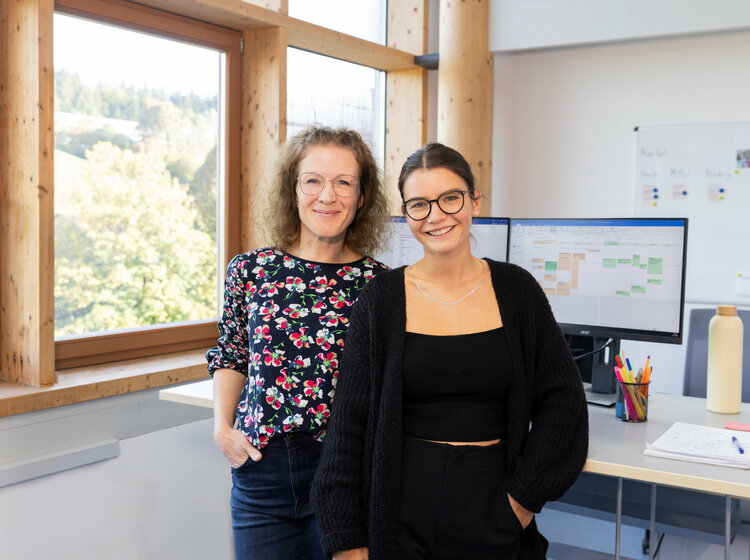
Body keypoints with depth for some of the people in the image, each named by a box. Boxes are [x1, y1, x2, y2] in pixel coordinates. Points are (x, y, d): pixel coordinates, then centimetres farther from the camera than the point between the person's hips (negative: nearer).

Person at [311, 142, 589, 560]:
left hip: (494, 512, 1)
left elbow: (563, 400, 1)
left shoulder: (516, 290, 0)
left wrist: (526, 495, -7)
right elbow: (350, 423, -4)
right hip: (401, 518, -1)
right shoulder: (382, 299, -4)